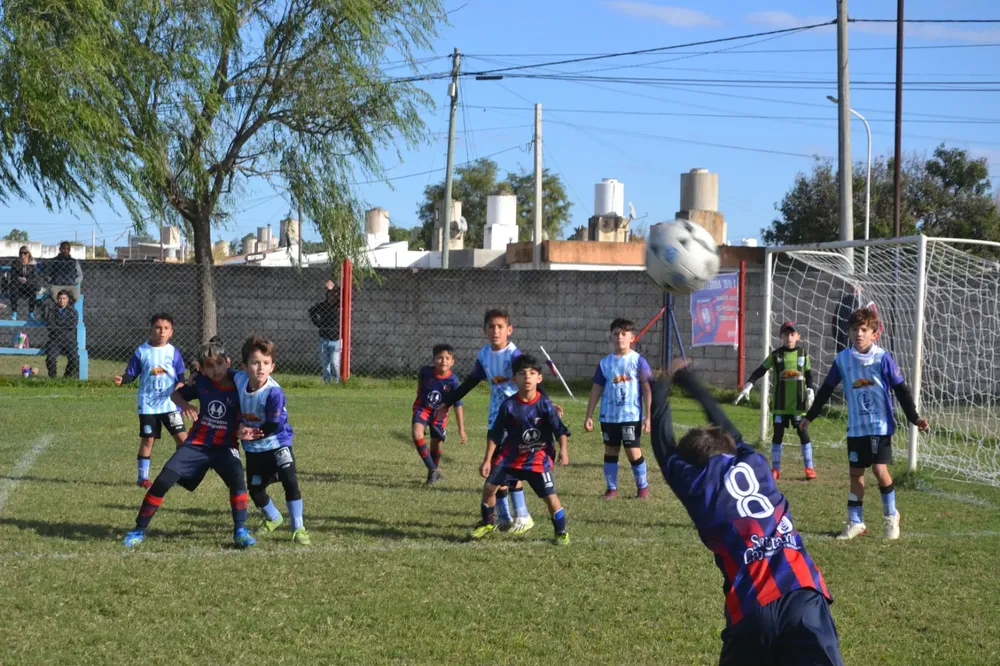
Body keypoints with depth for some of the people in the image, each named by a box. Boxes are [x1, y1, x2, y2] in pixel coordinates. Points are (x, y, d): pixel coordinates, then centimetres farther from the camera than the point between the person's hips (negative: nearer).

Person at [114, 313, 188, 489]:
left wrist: (178, 388, -16)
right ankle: (143, 477, 13)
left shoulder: (173, 352, 1)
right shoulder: (142, 352, -2)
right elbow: (132, 374, 2)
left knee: (182, 437, -6)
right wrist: (122, 380, -18)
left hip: (170, 403, 1)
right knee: (147, 439, 1)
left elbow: (181, 377, 3)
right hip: (148, 404, -1)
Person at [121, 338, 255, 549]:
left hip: (225, 446, -2)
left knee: (237, 478, -30)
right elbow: (175, 394, 12)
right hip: (197, 443, 2)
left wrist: (242, 431, -30)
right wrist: (184, 404, -11)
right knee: (163, 480, -8)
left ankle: (240, 530, -13)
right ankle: (139, 530, 5)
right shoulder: (201, 382, -5)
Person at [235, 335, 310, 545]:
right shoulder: (239, 379, -13)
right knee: (255, 490, 10)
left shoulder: (274, 392, -28)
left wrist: (254, 433, -28)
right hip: (253, 448, 5)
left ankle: (298, 527, -5)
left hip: (277, 443, -5)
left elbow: (274, 426, -25)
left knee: (290, 481, -19)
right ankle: (273, 518, 40)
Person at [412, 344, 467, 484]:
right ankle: (433, 470, -20)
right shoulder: (426, 371, -19)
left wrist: (461, 429, -19)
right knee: (417, 434, -25)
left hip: (439, 413, 0)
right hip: (422, 408, 0)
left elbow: (458, 405, -19)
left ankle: (435, 471, 37)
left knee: (436, 444, 7)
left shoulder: (452, 381, -23)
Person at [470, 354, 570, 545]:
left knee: (550, 497, -5)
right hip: (510, 457, 2)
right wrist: (487, 460, -4)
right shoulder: (509, 405, -9)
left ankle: (561, 532, 16)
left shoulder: (544, 404, -12)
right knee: (489, 486, -3)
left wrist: (563, 450, -23)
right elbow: (494, 435, -3)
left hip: (538, 459, -2)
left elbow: (560, 430, -8)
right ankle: (487, 523, 21)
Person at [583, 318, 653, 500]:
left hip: (632, 416, -3)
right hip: (609, 416, 3)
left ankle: (643, 486, 17)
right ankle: (612, 488, 18)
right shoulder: (605, 363, 3)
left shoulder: (638, 361, -5)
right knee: (610, 451, 8)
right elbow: (596, 389, 8)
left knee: (633, 451, -2)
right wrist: (589, 416, 6)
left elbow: (647, 389, -4)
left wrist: (648, 416, -8)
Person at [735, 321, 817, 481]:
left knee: (803, 432, 3)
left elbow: (809, 375, 10)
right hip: (780, 403, 0)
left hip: (798, 403, 0)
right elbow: (760, 371, 0)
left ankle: (809, 468, 10)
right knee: (778, 434, 5)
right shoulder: (775, 355, -1)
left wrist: (810, 392, 0)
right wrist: (748, 387, -9)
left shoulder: (803, 354, 2)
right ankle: (775, 469, 12)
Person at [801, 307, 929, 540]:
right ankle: (855, 522, 16)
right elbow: (826, 390, 11)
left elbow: (901, 390, -6)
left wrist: (914, 417, -13)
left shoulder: (882, 358, -9)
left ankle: (891, 516, 10)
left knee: (880, 470, -11)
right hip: (855, 427, 4)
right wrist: (810, 416, 15)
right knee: (856, 473, 7)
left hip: (880, 425, -4)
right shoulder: (842, 359, 0)